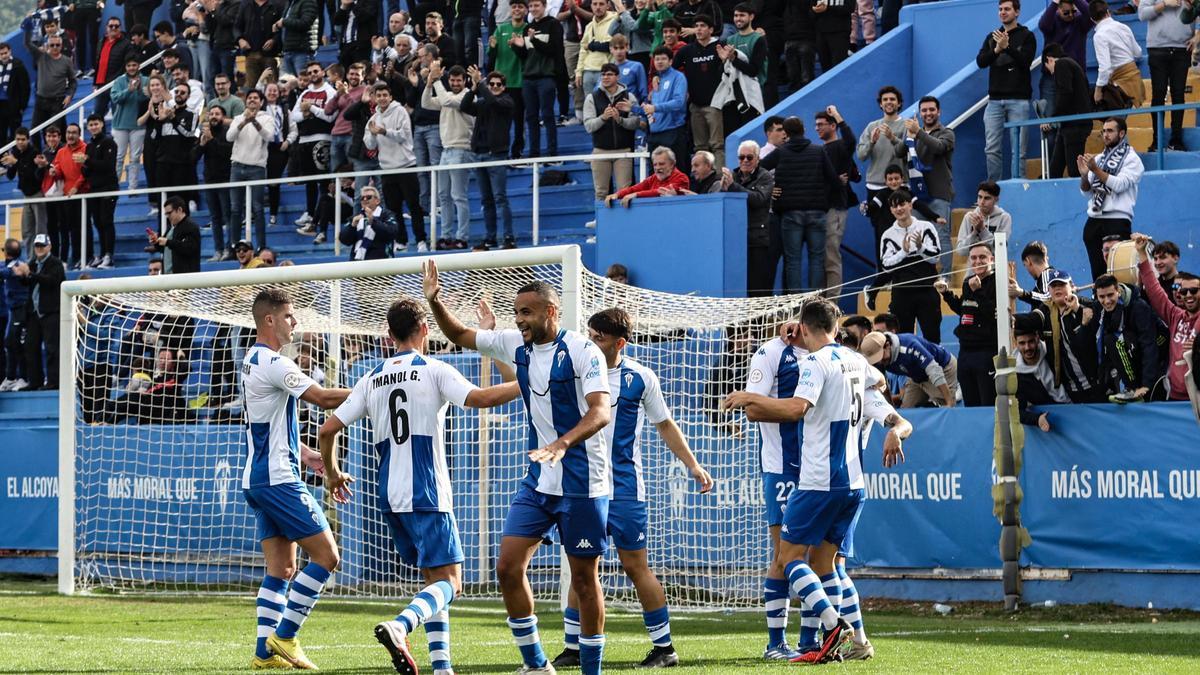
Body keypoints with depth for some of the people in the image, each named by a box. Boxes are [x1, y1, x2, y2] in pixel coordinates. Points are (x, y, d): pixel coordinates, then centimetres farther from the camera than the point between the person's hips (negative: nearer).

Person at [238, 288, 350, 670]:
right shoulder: (273, 363, -15)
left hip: (258, 479, 10)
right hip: (277, 478, -10)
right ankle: (284, 637, -7)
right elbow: (322, 398, -18)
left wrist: (302, 453, 19)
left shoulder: (253, 361, 17)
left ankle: (265, 652, 3)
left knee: (281, 568, 9)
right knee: (326, 556, -7)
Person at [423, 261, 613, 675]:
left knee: (584, 578, 1)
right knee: (508, 567, -3)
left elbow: (600, 412, -25)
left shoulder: (582, 352, -15)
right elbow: (460, 336, 18)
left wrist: (563, 442, -41)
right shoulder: (517, 345, 5)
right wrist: (435, 302, 0)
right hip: (538, 482, 6)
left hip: (582, 482, -6)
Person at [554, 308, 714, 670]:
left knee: (635, 566, -2)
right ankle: (573, 648, 10)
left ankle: (664, 647, 7)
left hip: (624, 487, -3)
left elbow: (665, 425, 10)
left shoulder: (640, 377, -1)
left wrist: (693, 466, 6)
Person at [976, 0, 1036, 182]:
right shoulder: (992, 37, 14)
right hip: (995, 99, 4)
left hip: (1018, 100, -4)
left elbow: (1026, 61, -11)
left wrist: (1007, 47, -22)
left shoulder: (1026, 36, 3)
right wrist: (996, 49, -14)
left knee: (1018, 149, -5)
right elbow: (980, 61, 2)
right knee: (992, 149, -1)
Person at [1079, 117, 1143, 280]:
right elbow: (1086, 191, 16)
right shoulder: (1098, 158, 19)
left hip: (1117, 220, -6)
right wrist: (1084, 175, -4)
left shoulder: (1131, 159, 2)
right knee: (1097, 271, 3)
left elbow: (1120, 184, -12)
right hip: (1094, 220, 6)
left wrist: (1095, 170, -16)